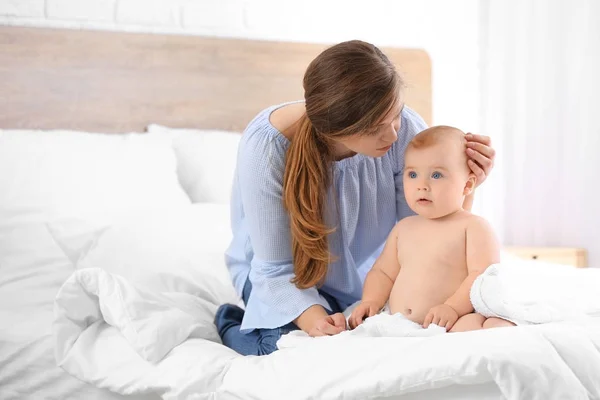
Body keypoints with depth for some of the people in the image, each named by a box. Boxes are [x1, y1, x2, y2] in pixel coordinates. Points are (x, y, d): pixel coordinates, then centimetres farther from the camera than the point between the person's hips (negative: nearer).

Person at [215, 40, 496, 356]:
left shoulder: (405, 129, -24)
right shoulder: (266, 147, -32)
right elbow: (275, 270, -25)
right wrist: (312, 318, -44)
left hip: (372, 270, 3)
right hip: (290, 277, -3)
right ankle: (231, 325, 7)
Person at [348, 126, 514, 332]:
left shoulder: (474, 227, 0)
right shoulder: (404, 228, 21)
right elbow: (383, 271, 26)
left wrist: (453, 307, -25)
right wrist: (371, 301, 6)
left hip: (448, 326, -7)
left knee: (470, 324, -39)